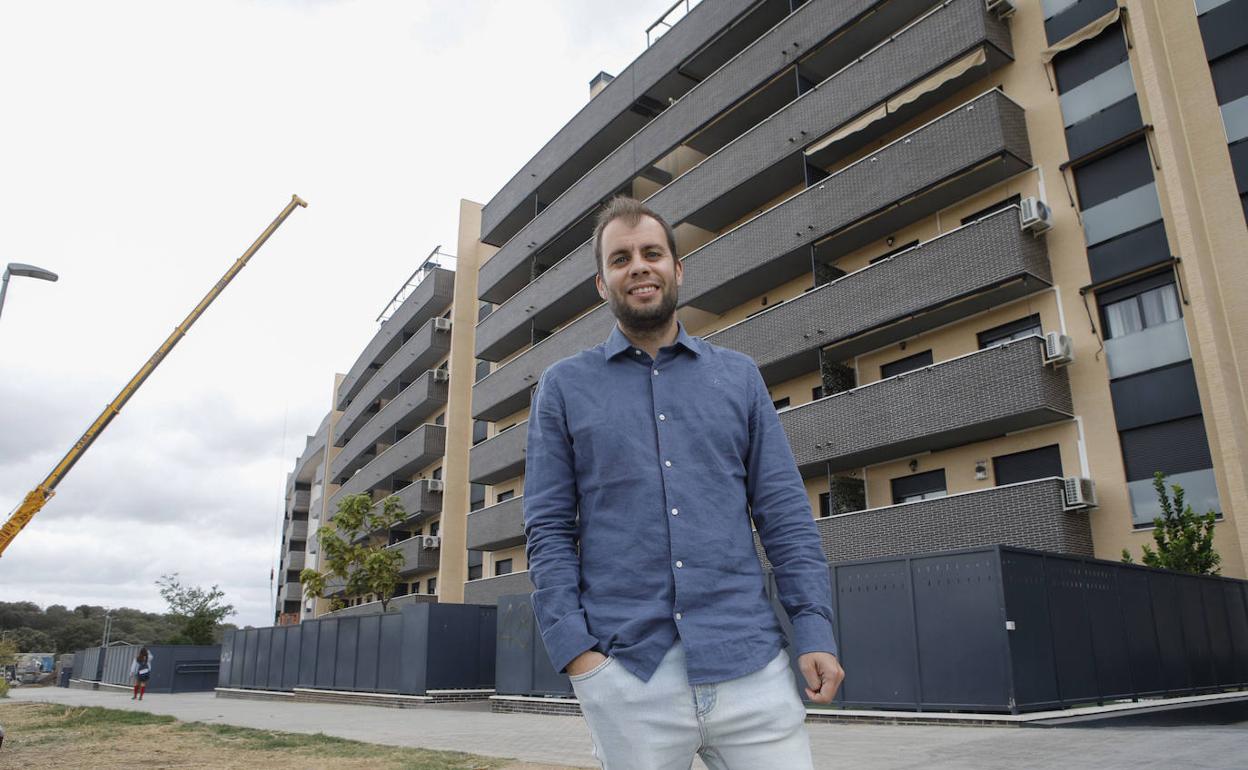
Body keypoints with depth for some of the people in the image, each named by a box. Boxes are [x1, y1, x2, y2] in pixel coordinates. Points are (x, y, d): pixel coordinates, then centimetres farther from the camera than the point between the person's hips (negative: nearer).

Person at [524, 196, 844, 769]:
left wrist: (814, 629, -2)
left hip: (750, 663, 1)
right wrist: (574, 649, -7)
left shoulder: (739, 376, 11)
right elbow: (549, 530, 3)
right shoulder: (564, 387, 7)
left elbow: (784, 513, 7)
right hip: (626, 673, -1)